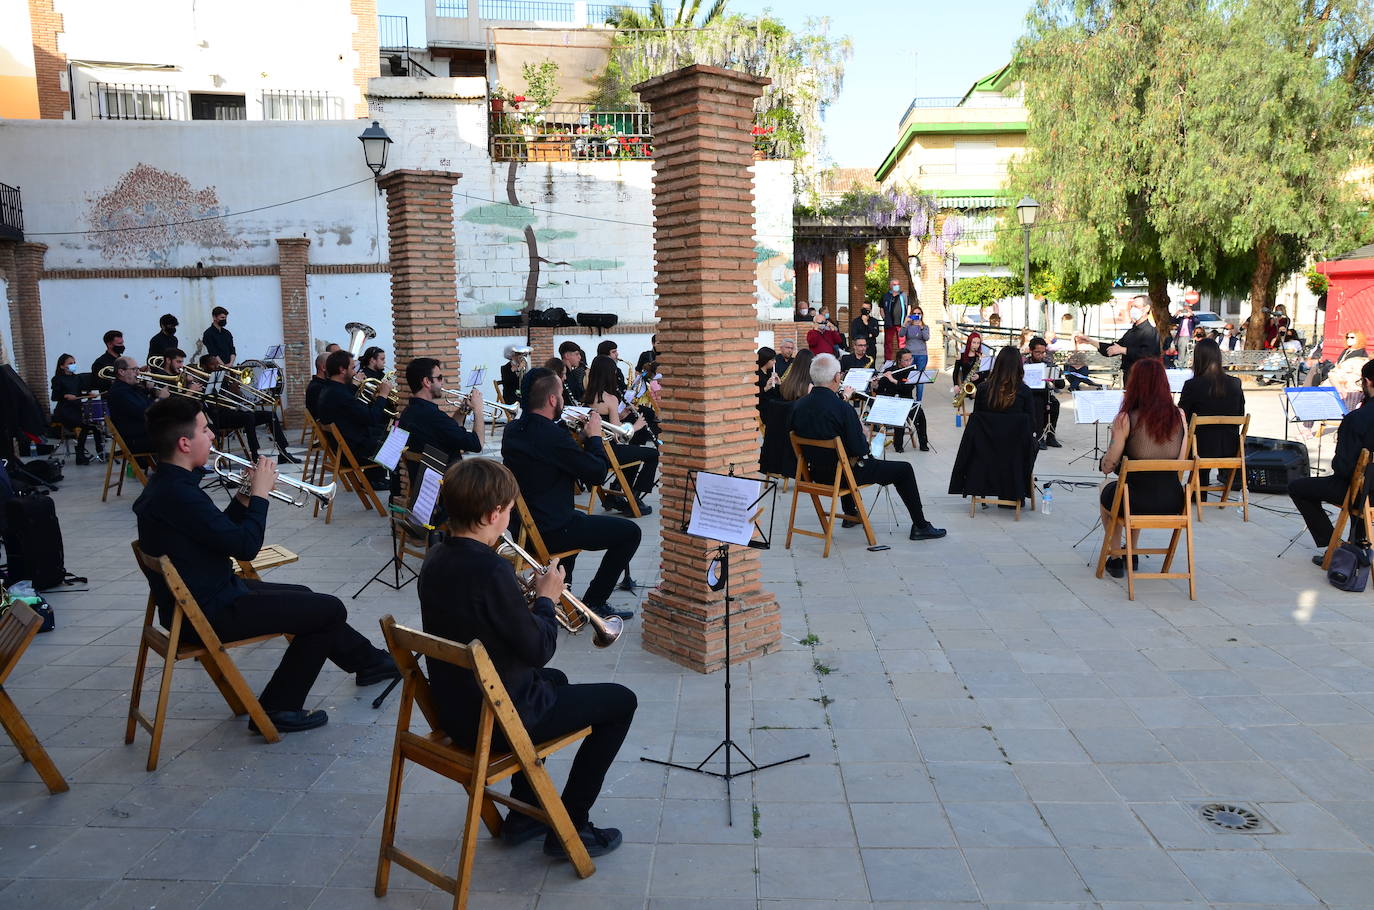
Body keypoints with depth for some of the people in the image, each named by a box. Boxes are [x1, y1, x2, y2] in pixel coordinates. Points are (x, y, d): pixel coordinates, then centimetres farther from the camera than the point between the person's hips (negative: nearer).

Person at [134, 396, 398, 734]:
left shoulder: (165, 484, 6)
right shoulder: (178, 494, -27)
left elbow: (222, 532, 14)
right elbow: (245, 546, -25)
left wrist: (245, 496, 1)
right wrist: (260, 493, -13)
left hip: (194, 598, 11)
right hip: (209, 613, -11)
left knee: (303, 597, 25)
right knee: (330, 609, -5)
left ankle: (369, 660, 39)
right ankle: (277, 708, 5)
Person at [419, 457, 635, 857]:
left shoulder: (436, 558, 0)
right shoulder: (491, 570, -27)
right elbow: (538, 649, -21)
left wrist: (528, 602, 7)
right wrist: (547, 600, -5)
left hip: (453, 710, 9)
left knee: (553, 680, 35)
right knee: (620, 701, 7)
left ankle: (524, 812, 36)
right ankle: (570, 827, 13)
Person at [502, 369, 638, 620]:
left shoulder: (512, 429, 2)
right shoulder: (552, 436, -25)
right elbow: (598, 473, -17)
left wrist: (568, 429, 14)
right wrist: (594, 436, -2)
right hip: (549, 532, -9)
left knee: (576, 517, 38)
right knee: (629, 532, -1)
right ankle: (593, 604, 5)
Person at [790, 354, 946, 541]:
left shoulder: (799, 406, -7)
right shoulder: (843, 409, -25)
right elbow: (860, 450, -22)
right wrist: (862, 433, 0)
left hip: (815, 472, 7)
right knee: (904, 469, 8)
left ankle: (850, 515, 48)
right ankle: (920, 526, 17)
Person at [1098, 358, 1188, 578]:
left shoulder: (1126, 418, -14)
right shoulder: (1179, 416, -1)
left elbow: (1107, 467, -9)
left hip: (1139, 502, -4)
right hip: (1172, 502, 5)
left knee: (1107, 493, 32)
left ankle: (1115, 559, 36)